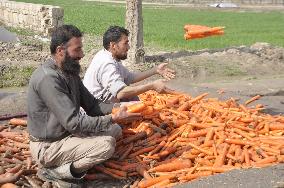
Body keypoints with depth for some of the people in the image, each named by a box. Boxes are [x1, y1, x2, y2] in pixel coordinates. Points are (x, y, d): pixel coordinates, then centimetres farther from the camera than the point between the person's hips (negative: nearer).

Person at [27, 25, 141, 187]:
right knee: (107, 144, -22)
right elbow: (74, 123, -29)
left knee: (115, 131, 9)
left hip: (66, 133, 9)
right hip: (48, 147, -9)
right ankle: (56, 172, -8)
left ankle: (73, 164, 3)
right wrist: (114, 118, -26)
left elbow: (92, 105, 6)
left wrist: (119, 108, -10)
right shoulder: (48, 78, -27)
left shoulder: (70, 71, 4)